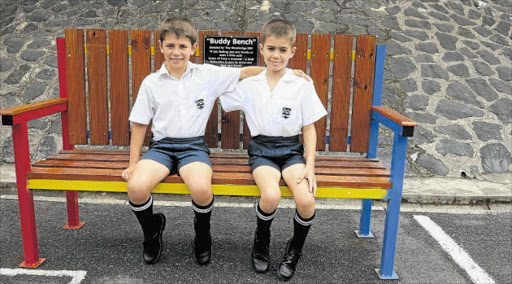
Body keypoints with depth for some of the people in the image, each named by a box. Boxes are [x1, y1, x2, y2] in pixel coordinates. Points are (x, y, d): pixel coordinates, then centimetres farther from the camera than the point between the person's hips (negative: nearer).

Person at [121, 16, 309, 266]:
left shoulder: (208, 75, 5)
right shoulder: (151, 82, 6)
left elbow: (245, 72, 8)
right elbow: (140, 124, 10)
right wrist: (133, 162, 7)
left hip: (193, 145, -1)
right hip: (161, 145, 1)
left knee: (201, 189, -32)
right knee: (136, 187, -28)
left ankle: (202, 234, 5)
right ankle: (152, 230, 9)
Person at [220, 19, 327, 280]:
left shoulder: (303, 86, 2)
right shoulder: (249, 86, 5)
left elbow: (309, 128, 3)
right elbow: (217, 98, 15)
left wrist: (310, 165, -5)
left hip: (291, 149, 0)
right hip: (261, 149, 0)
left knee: (306, 200, -26)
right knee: (271, 195, -31)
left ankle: (295, 250, 7)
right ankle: (261, 242, 5)